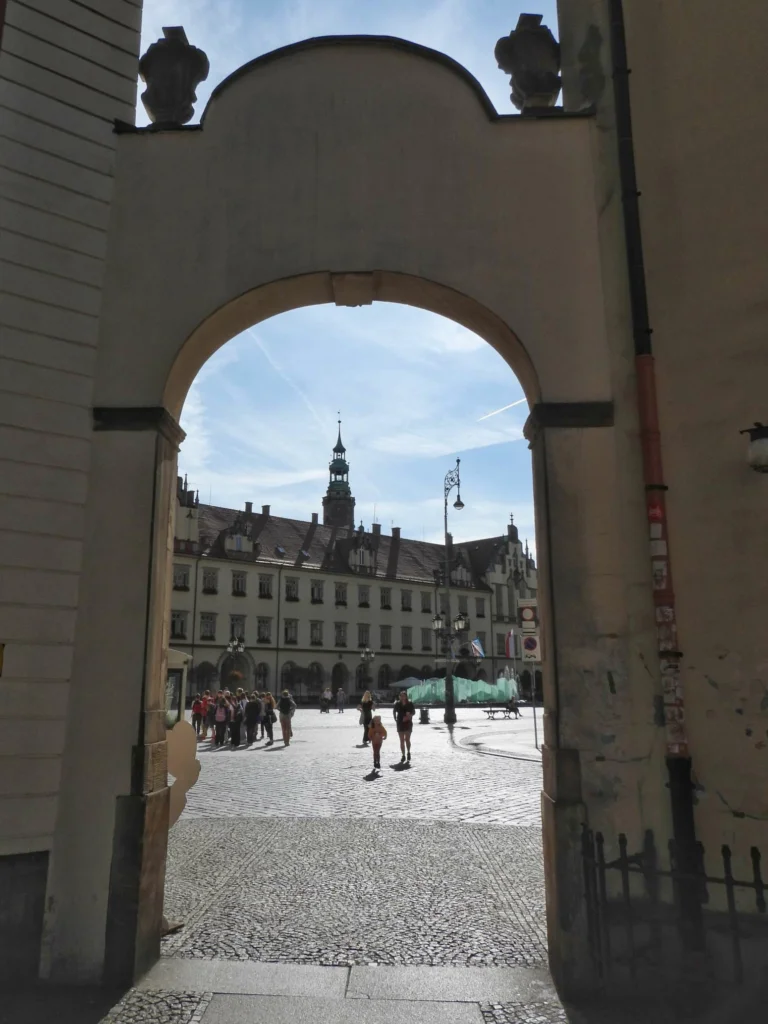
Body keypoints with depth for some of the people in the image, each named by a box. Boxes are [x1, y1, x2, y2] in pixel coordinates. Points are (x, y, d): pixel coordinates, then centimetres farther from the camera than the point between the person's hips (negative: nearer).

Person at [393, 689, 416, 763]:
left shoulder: (410, 703, -4)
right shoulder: (397, 704, 1)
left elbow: (414, 712, 1)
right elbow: (395, 711, 15)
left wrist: (409, 715, -16)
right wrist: (395, 719, 7)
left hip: (408, 723, -2)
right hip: (400, 723, 2)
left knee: (407, 739, -4)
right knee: (402, 740, 3)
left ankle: (408, 752, 20)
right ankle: (403, 755, 9)